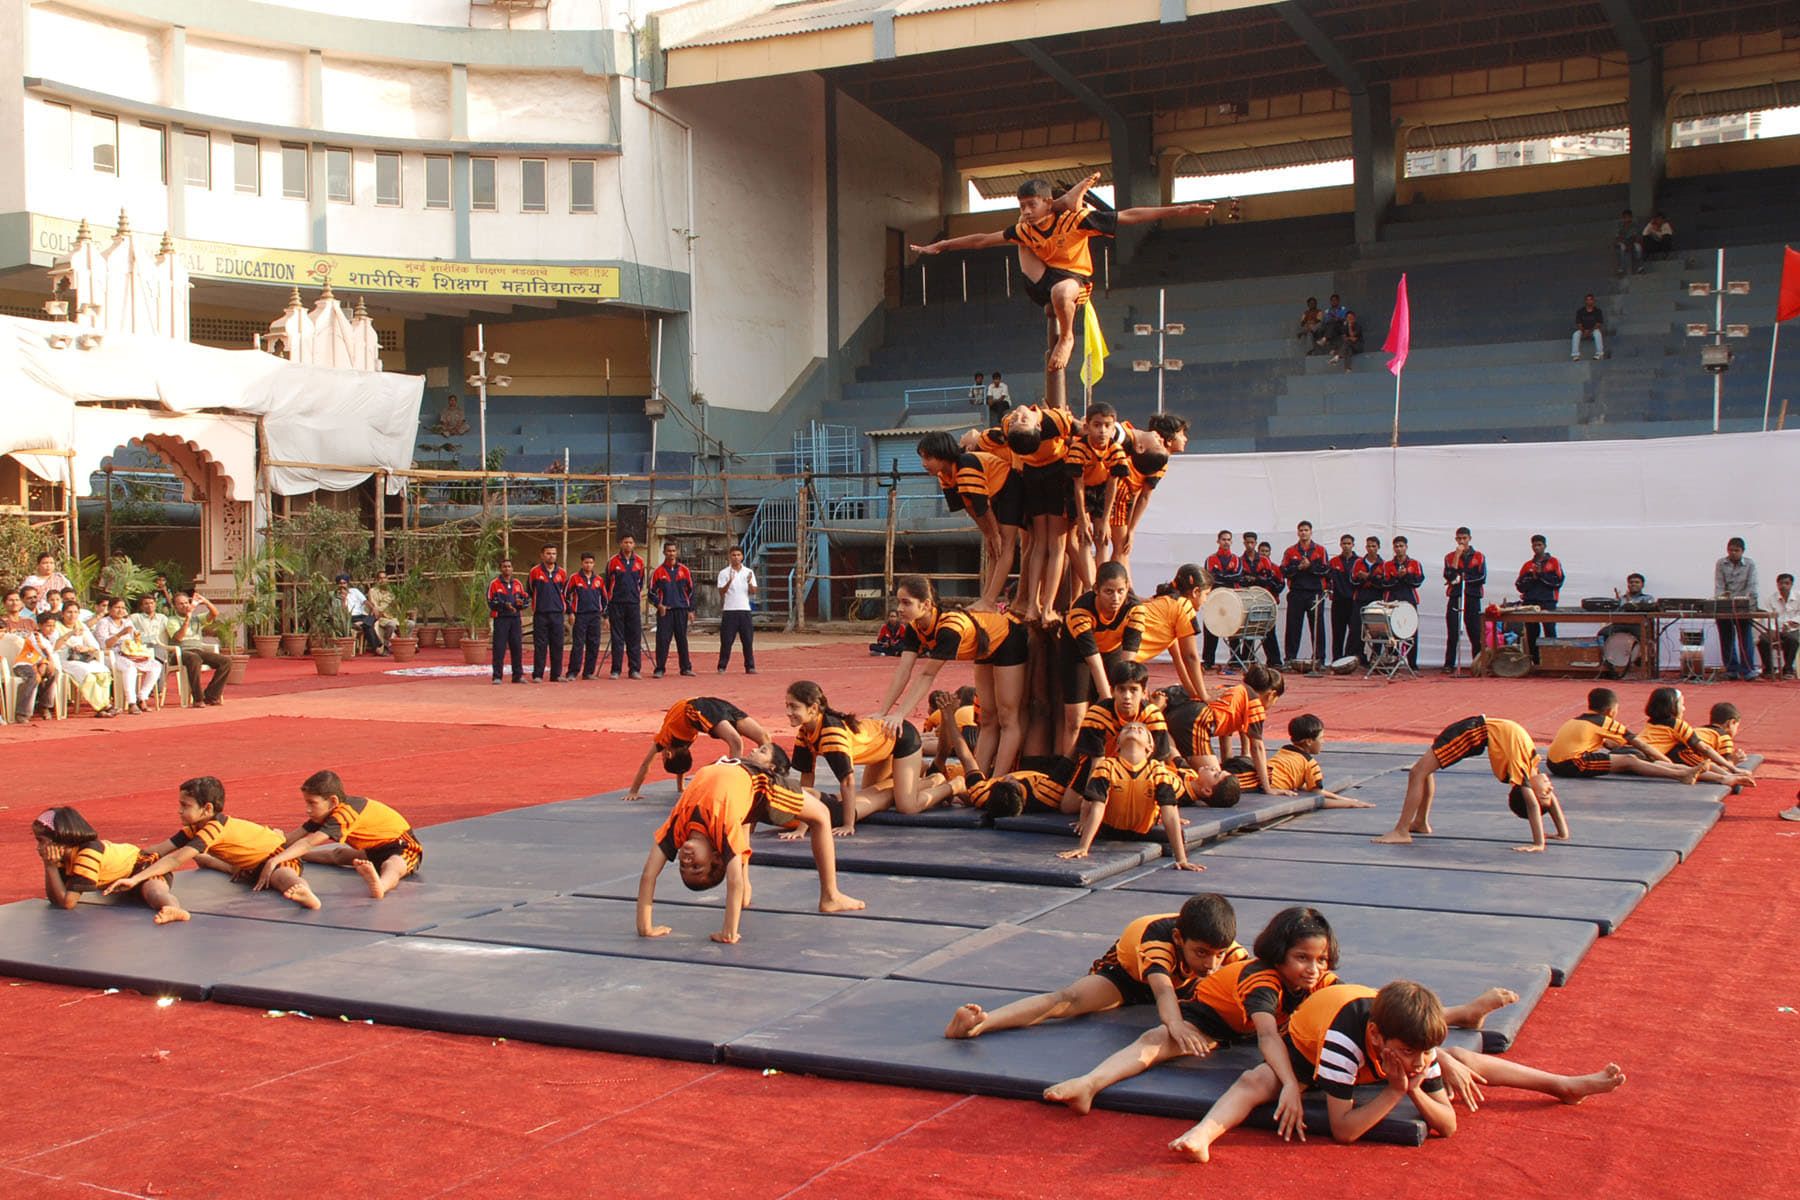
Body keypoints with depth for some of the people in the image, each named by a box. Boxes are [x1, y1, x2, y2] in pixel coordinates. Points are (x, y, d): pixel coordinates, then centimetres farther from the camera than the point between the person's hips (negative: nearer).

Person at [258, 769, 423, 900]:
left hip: (402, 847, -11)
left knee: (392, 867, -44)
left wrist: (274, 861, -42)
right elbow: (296, 836, 1)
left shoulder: (345, 813, -30)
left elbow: (308, 844, -37)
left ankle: (380, 886, -76)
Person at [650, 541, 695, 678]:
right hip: (664, 610, -2)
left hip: (681, 610, 2)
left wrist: (691, 610, 5)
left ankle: (686, 667, 13)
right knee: (662, 640, -6)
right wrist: (658, 605, -7)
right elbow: (652, 591, 7)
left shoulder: (684, 570, 7)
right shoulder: (658, 571, 3)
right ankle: (660, 669, -1)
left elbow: (690, 590, 11)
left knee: (682, 639, 6)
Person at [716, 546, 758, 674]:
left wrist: (750, 582, -16)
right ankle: (722, 667, 5)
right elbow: (721, 592, -5)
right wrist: (730, 581, -21)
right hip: (729, 610, -2)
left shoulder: (749, 572, 9)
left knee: (748, 640, 1)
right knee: (726, 641, -2)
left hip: (745, 610, 2)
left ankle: (750, 667, 8)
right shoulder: (724, 573, 2)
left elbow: (753, 592, 4)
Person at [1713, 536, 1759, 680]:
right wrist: (1721, 599, -17)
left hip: (1743, 607, -1)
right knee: (1726, 639, 3)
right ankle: (1731, 670, 11)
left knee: (1745, 636, -8)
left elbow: (1752, 586, -1)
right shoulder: (1720, 564, 6)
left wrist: (1747, 599, -18)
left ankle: (1747, 670, -6)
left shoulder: (1750, 564, 6)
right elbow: (1719, 586, 0)